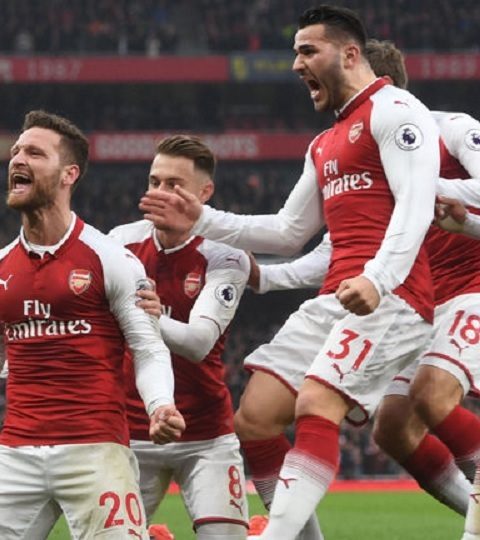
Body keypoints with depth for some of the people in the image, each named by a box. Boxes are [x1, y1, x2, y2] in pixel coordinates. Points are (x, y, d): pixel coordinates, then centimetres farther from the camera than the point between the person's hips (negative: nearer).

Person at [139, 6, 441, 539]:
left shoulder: (392, 109, -3)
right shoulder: (324, 145, 27)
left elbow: (415, 204, -16)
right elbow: (288, 232, 33)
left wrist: (377, 279, -30)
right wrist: (203, 221, 24)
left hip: (388, 295, -10)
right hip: (334, 298, 10)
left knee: (316, 406, -25)